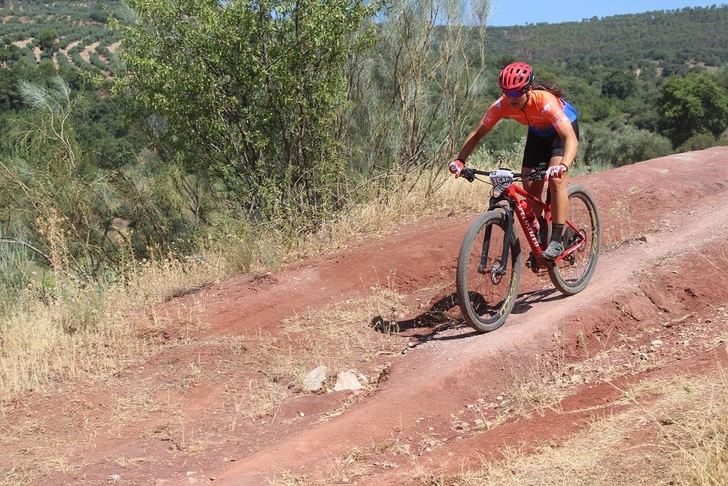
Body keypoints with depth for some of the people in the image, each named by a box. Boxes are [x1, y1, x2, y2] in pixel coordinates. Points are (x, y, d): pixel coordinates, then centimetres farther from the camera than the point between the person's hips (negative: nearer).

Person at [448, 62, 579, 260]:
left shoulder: (545, 102, -40)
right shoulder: (502, 105, -27)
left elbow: (570, 138, -47)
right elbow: (477, 133, -19)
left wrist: (563, 166, -65)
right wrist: (460, 161, -34)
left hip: (562, 130, -5)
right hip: (538, 133, 5)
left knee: (555, 179, -26)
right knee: (529, 188, -3)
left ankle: (556, 240, -19)